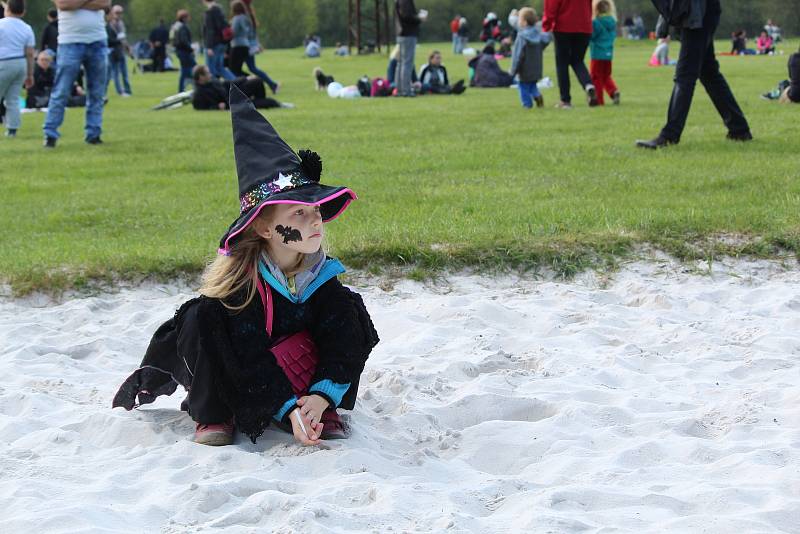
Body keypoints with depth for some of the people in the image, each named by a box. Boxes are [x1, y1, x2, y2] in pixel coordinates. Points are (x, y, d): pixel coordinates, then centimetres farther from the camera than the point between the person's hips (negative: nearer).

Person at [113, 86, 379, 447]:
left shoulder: (321, 274, -13)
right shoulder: (238, 278, -27)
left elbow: (341, 346, -16)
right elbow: (248, 358, -30)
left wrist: (322, 397, -34)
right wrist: (287, 409, -40)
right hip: (235, 382, -3)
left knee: (347, 310, -16)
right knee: (203, 315, -32)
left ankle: (326, 412, -5)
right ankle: (212, 416, -13)